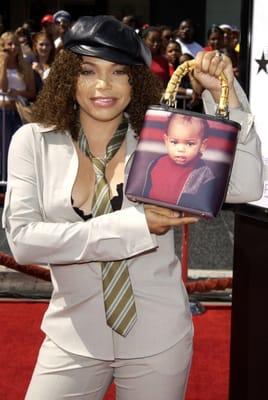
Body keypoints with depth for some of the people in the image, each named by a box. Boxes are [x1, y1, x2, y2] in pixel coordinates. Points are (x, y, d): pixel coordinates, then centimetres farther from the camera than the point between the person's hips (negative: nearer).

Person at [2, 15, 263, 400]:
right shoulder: (33, 141, -5)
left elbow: (246, 187, -13)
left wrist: (224, 94, -20)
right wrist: (132, 226, -21)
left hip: (158, 338, 0)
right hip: (73, 338, 0)